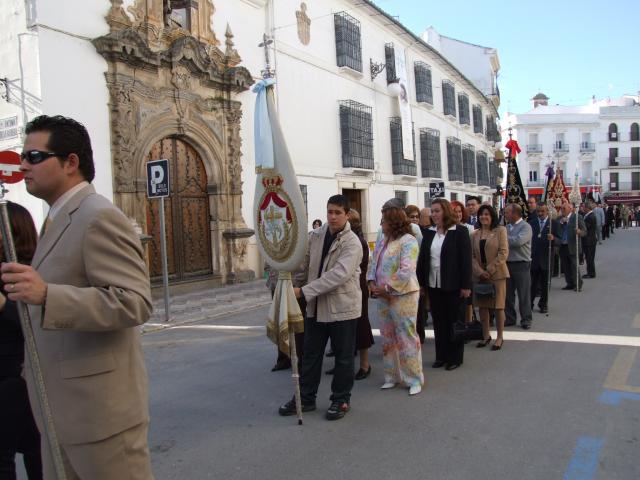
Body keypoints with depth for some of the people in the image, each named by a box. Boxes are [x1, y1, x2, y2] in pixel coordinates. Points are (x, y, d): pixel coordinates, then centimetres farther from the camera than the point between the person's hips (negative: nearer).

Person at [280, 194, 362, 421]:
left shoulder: (352, 243, -16)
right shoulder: (315, 235, 4)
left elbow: (339, 274, -27)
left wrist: (304, 291, -30)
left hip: (342, 306, -5)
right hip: (316, 306, 6)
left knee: (343, 356, 9)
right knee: (310, 354, 14)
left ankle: (341, 399, 26)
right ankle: (306, 398, 29)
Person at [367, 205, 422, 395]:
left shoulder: (408, 241, -13)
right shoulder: (381, 241, 13)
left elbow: (406, 271, -21)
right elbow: (373, 264, 12)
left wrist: (387, 288, -18)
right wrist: (372, 284, -4)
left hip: (403, 295, -8)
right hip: (383, 296, 8)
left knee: (407, 337, -2)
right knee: (387, 337, 14)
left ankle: (414, 380, 12)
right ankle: (392, 377, 27)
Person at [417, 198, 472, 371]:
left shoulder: (460, 231, -6)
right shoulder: (429, 233, 8)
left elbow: (466, 259, -10)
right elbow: (422, 258, 9)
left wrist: (466, 285, -14)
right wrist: (420, 282, 4)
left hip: (453, 285, -5)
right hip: (433, 285, 5)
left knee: (454, 321, 7)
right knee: (438, 321, 11)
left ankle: (455, 357, 18)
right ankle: (441, 355, 22)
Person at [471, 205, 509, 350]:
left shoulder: (500, 230, -2)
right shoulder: (475, 234, 9)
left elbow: (503, 253, -9)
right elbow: (472, 255, 4)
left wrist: (490, 270, -14)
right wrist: (479, 271, -11)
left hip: (497, 274, -4)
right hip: (479, 275, 4)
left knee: (498, 306, 2)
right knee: (482, 305, 8)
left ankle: (499, 337, 13)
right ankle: (486, 335, 20)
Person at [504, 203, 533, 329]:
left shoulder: (525, 227, -9)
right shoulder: (507, 227, 11)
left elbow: (518, 241, -24)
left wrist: (504, 238, -13)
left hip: (521, 264, -6)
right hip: (507, 263, 6)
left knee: (524, 294, 2)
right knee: (508, 293, 11)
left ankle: (526, 320, 11)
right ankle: (509, 318, 22)